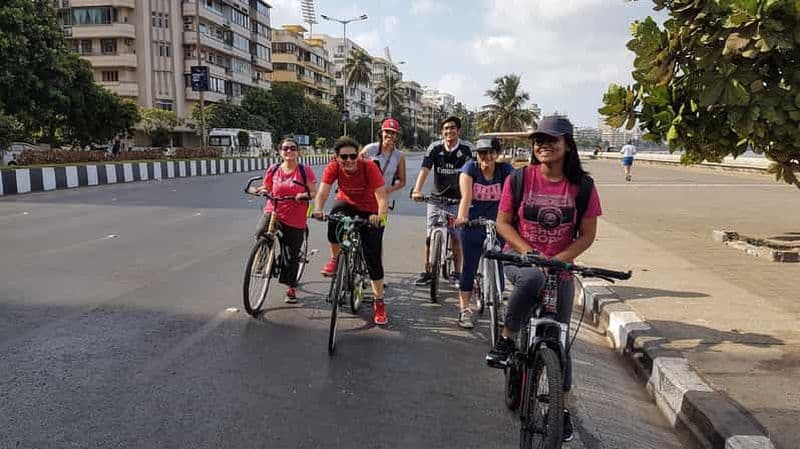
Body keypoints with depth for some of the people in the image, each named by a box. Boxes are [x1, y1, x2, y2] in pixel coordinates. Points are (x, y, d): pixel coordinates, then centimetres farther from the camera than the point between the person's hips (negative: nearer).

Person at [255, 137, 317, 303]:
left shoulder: (305, 170, -3)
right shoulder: (273, 170, 4)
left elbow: (314, 192, -3)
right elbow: (266, 188, 13)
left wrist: (305, 195, -24)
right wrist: (261, 190, -9)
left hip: (296, 220, -1)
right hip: (273, 211, 1)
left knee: (292, 256, 6)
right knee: (261, 233, -31)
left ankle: (291, 289, 26)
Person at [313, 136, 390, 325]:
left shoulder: (369, 167, -29)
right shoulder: (333, 167, -22)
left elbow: (382, 196, -37)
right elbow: (322, 192, -32)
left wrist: (380, 215, -58)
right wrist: (318, 210, -54)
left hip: (369, 211, -2)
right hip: (347, 204, 2)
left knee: (373, 257, -6)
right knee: (335, 214, -36)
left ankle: (379, 302, 11)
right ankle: (334, 259, -13)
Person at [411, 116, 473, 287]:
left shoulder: (466, 148, -8)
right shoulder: (435, 148, -5)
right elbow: (424, 170, -16)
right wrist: (417, 191, -31)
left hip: (457, 199, -1)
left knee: (457, 237, 4)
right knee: (429, 237, 0)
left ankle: (457, 272, 18)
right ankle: (427, 272, 12)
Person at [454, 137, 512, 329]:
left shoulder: (505, 169, -8)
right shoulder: (470, 168, -10)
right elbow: (466, 196, -22)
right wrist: (461, 217, -40)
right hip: (472, 226, -1)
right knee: (469, 268, 3)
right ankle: (465, 311, 15)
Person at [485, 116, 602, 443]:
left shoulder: (582, 185, -6)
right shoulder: (519, 178, -7)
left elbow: (587, 234, -2)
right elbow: (503, 222, -4)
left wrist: (559, 258, -18)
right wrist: (527, 250, -19)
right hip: (519, 260, -1)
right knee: (532, 278, -39)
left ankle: (563, 407, 24)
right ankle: (505, 340, -18)